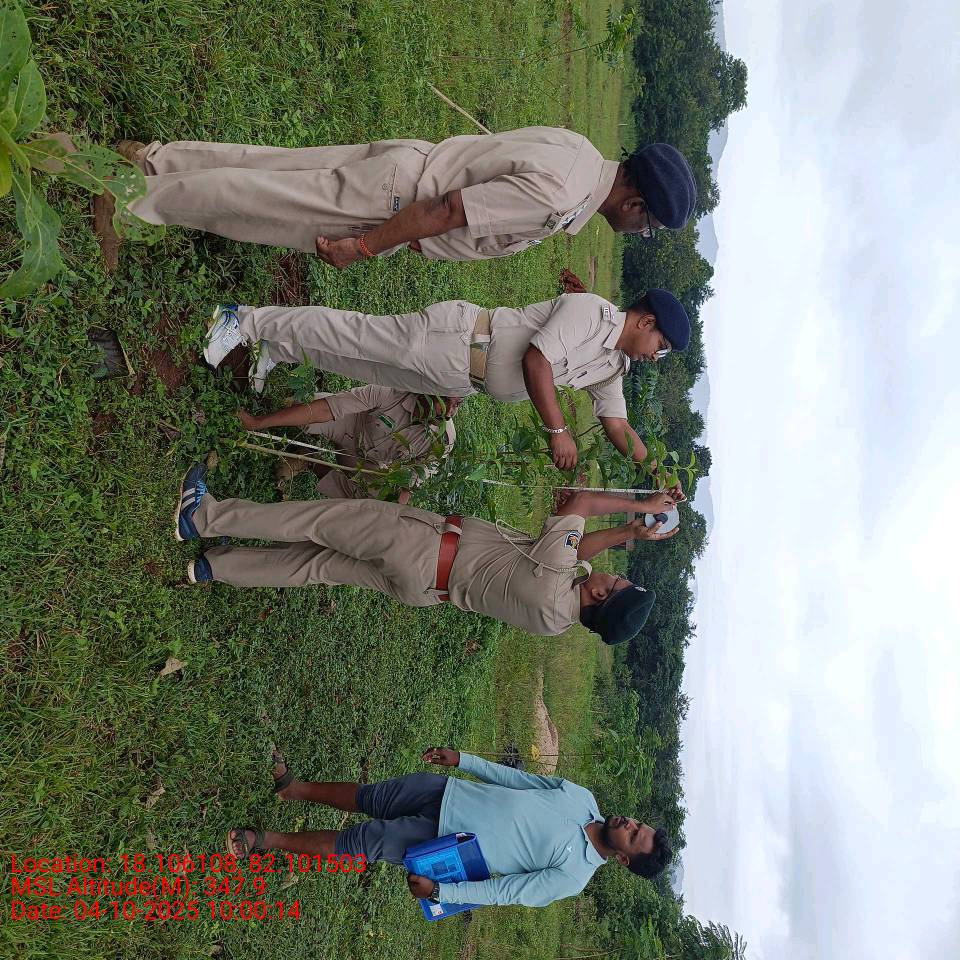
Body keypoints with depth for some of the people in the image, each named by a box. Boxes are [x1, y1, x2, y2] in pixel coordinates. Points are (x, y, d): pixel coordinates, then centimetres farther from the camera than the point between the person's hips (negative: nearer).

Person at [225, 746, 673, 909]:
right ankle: (294, 787, 24)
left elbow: (507, 891, -17)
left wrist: (438, 891, -21)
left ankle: (268, 840, 7)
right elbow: (516, 778, 6)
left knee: (362, 841, -9)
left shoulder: (573, 876, -15)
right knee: (369, 798, 0)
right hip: (448, 792, 4)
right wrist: (462, 758, 3)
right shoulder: (581, 797, -1)